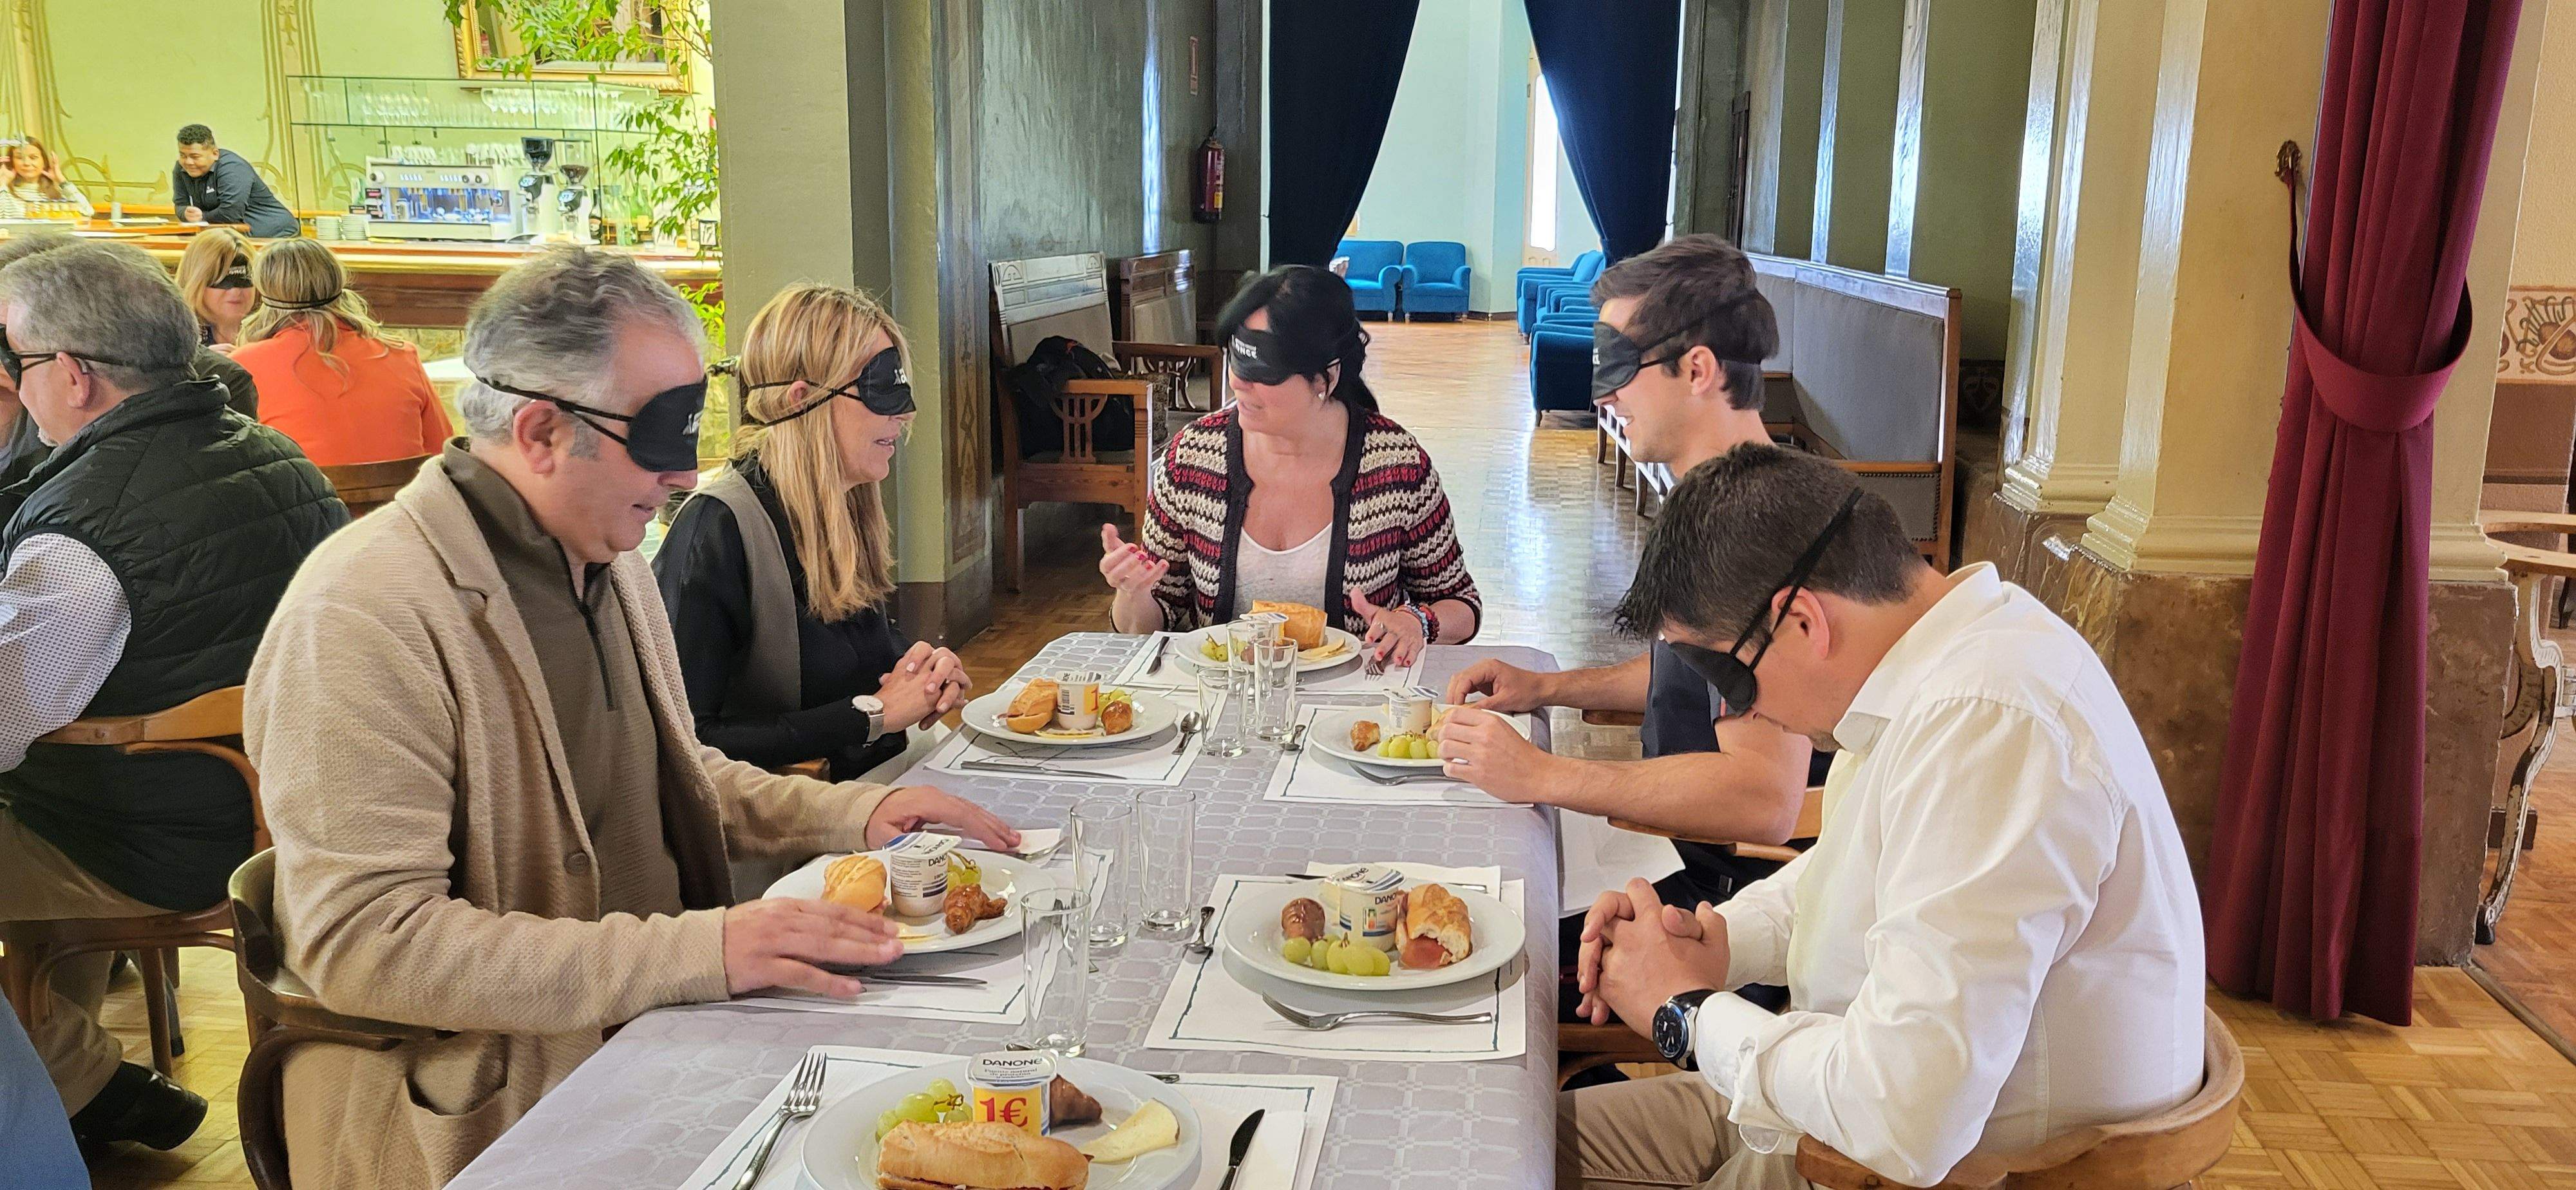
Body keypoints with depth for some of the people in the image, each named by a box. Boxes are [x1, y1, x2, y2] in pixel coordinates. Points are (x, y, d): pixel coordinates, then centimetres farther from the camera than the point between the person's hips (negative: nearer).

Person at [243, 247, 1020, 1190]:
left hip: (659, 1035, 8)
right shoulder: (365, 616, -18)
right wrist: (697, 952, -28)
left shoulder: (609, 563, 12)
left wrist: (851, 813, 8)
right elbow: (362, 941, -24)